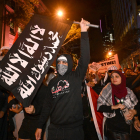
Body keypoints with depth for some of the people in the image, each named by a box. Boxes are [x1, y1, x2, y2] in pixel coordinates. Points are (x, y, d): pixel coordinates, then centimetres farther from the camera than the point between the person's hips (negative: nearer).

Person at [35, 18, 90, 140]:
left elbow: (85, 58, -16)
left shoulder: (76, 77, -3)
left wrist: (84, 33, -20)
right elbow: (47, 105, 12)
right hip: (54, 129, 4)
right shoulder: (53, 82, 8)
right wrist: (40, 126, 12)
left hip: (74, 129, -3)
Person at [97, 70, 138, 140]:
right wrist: (113, 107, -20)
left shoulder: (128, 91, -2)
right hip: (112, 126, -2)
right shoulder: (107, 89, -8)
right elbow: (99, 106, -9)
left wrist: (133, 112, -11)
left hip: (126, 126, 2)